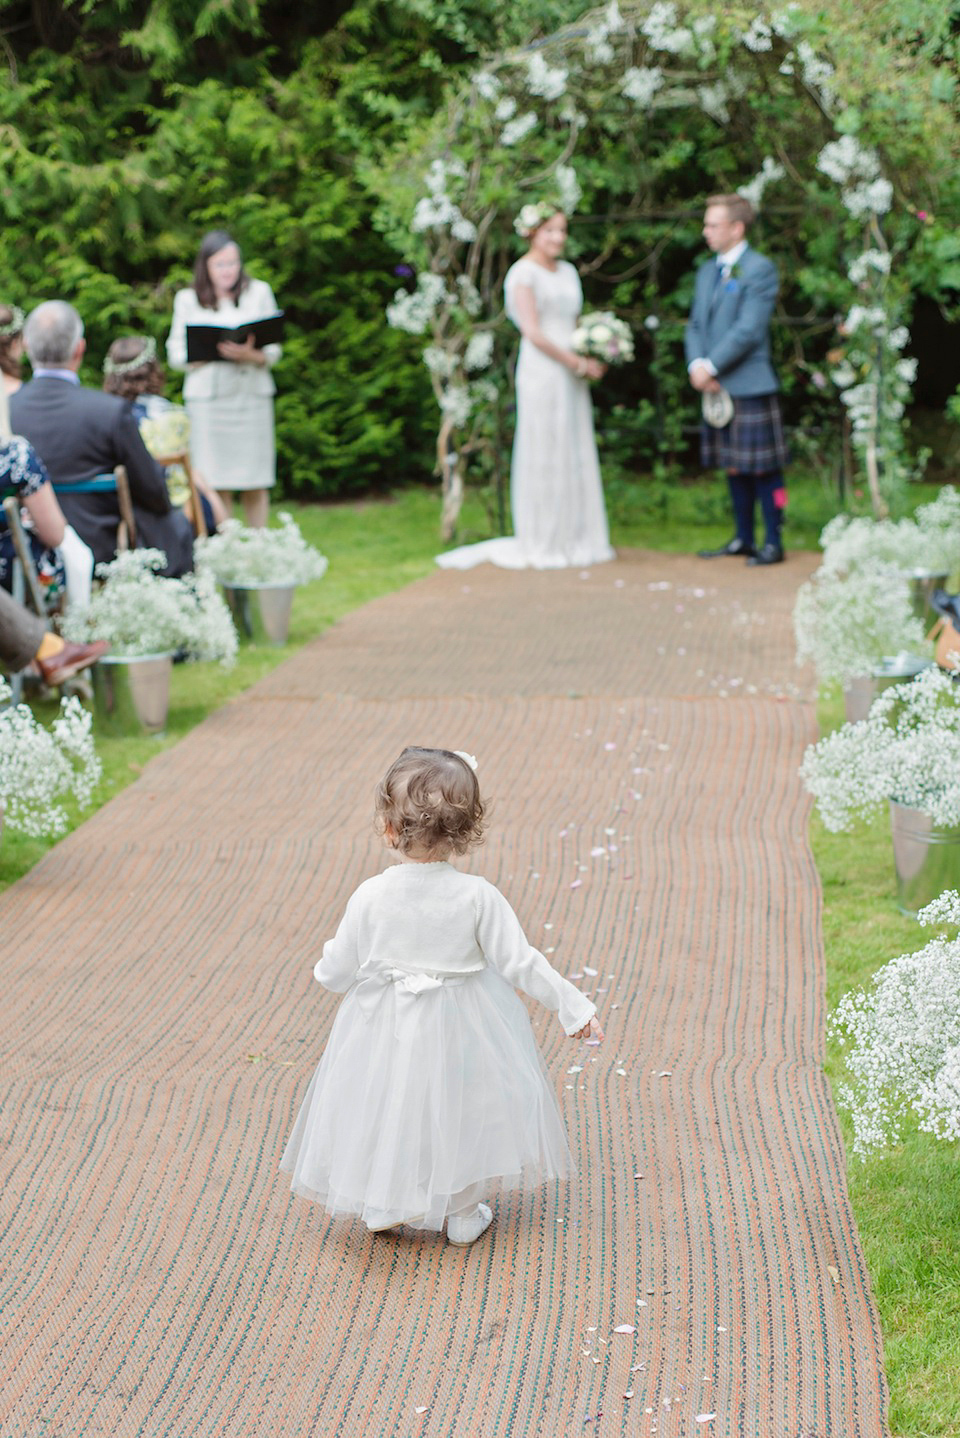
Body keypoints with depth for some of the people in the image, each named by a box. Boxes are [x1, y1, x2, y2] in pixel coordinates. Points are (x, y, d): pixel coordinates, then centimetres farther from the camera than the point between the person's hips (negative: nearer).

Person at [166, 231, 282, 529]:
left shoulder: (259, 292, 10)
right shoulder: (187, 300, 9)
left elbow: (273, 350, 6)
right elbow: (176, 353, 5)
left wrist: (251, 356, -16)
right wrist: (211, 353, -12)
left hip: (252, 393, 1)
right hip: (207, 397, 0)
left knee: (255, 484, 0)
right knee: (215, 483, -4)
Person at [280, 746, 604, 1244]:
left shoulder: (370, 897, -17)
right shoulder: (478, 897, -18)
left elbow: (338, 972, -8)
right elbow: (519, 963, -13)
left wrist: (325, 966, 16)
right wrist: (572, 1005, -2)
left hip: (386, 1031, 0)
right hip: (459, 1032, 0)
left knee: (387, 1107, 20)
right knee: (458, 1109, 20)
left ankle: (381, 1207, 35)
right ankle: (463, 1213, 33)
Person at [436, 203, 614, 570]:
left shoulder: (568, 272, 17)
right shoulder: (523, 273, -7)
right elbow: (533, 332, -14)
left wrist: (594, 356, 1)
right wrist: (579, 364, -13)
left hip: (572, 375, 7)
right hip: (542, 372, -7)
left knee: (576, 456, 8)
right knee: (543, 455, -3)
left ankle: (574, 538, 16)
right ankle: (541, 544, 3)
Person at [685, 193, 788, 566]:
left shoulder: (760, 269, -8)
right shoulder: (707, 272, 17)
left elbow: (748, 329, -15)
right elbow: (696, 325, 14)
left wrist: (711, 367, -15)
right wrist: (696, 364, -5)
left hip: (750, 385, -8)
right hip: (716, 387, 8)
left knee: (763, 468, -3)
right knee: (733, 467, 13)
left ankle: (773, 543, 3)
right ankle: (743, 539, 22)